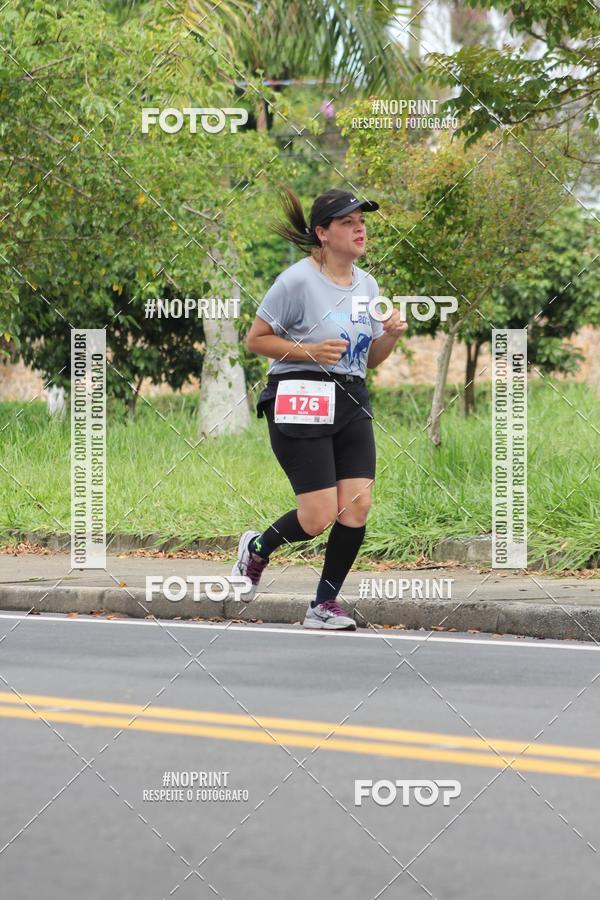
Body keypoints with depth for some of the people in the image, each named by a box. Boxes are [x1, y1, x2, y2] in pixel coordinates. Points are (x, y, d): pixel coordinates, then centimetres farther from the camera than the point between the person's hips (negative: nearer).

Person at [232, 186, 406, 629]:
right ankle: (257, 548, 22)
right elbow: (255, 339, -5)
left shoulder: (367, 284, 12)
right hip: (300, 402, -6)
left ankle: (324, 605, 8)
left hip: (352, 402, 6)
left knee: (358, 506, -7)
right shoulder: (297, 281, -9)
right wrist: (309, 351, -16)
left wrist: (390, 335, -1)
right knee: (319, 517, -11)